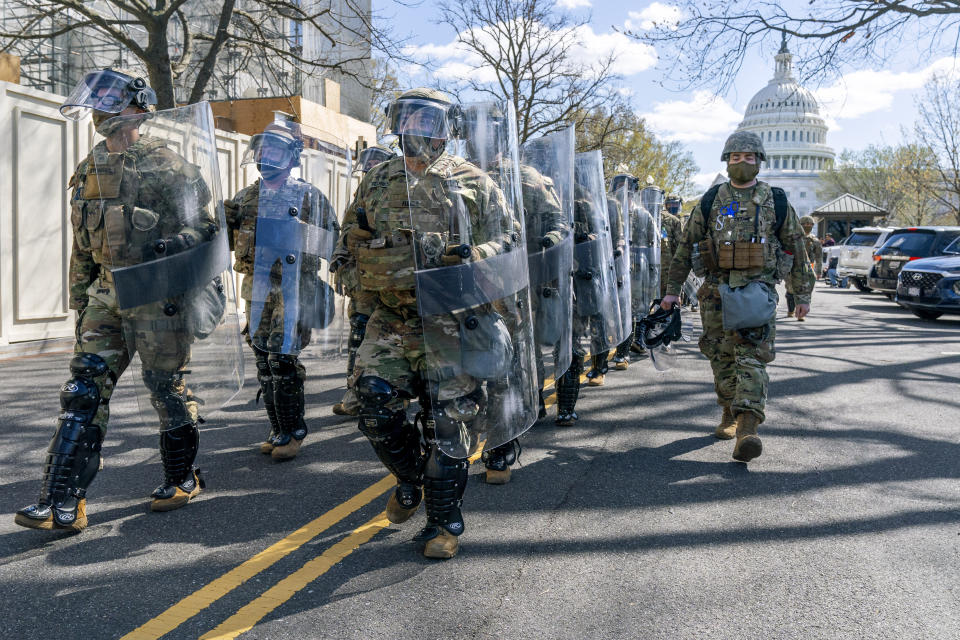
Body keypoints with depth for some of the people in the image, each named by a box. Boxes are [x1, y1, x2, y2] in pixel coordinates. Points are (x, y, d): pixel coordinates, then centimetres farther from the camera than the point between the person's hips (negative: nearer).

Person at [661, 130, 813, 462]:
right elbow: (685, 247, 10)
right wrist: (672, 289, 7)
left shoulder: (776, 202, 6)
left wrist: (803, 294, 11)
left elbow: (797, 249, 11)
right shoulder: (710, 202, 7)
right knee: (722, 359, 9)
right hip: (717, 291, 2)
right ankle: (730, 414, 29)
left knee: (752, 358, -12)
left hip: (759, 290, -2)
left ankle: (747, 429, -22)